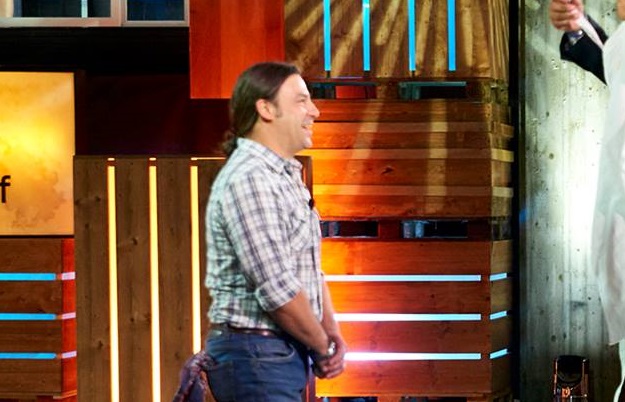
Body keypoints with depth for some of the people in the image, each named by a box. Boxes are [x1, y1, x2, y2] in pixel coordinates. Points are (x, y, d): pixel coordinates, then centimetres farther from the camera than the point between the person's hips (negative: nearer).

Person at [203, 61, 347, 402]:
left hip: (286, 354, 10)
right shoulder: (248, 179, -17)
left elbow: (310, 270, 20)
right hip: (256, 353, -10)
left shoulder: (285, 177, 17)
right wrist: (323, 348, -9)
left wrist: (332, 333, 3)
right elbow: (276, 288, -21)